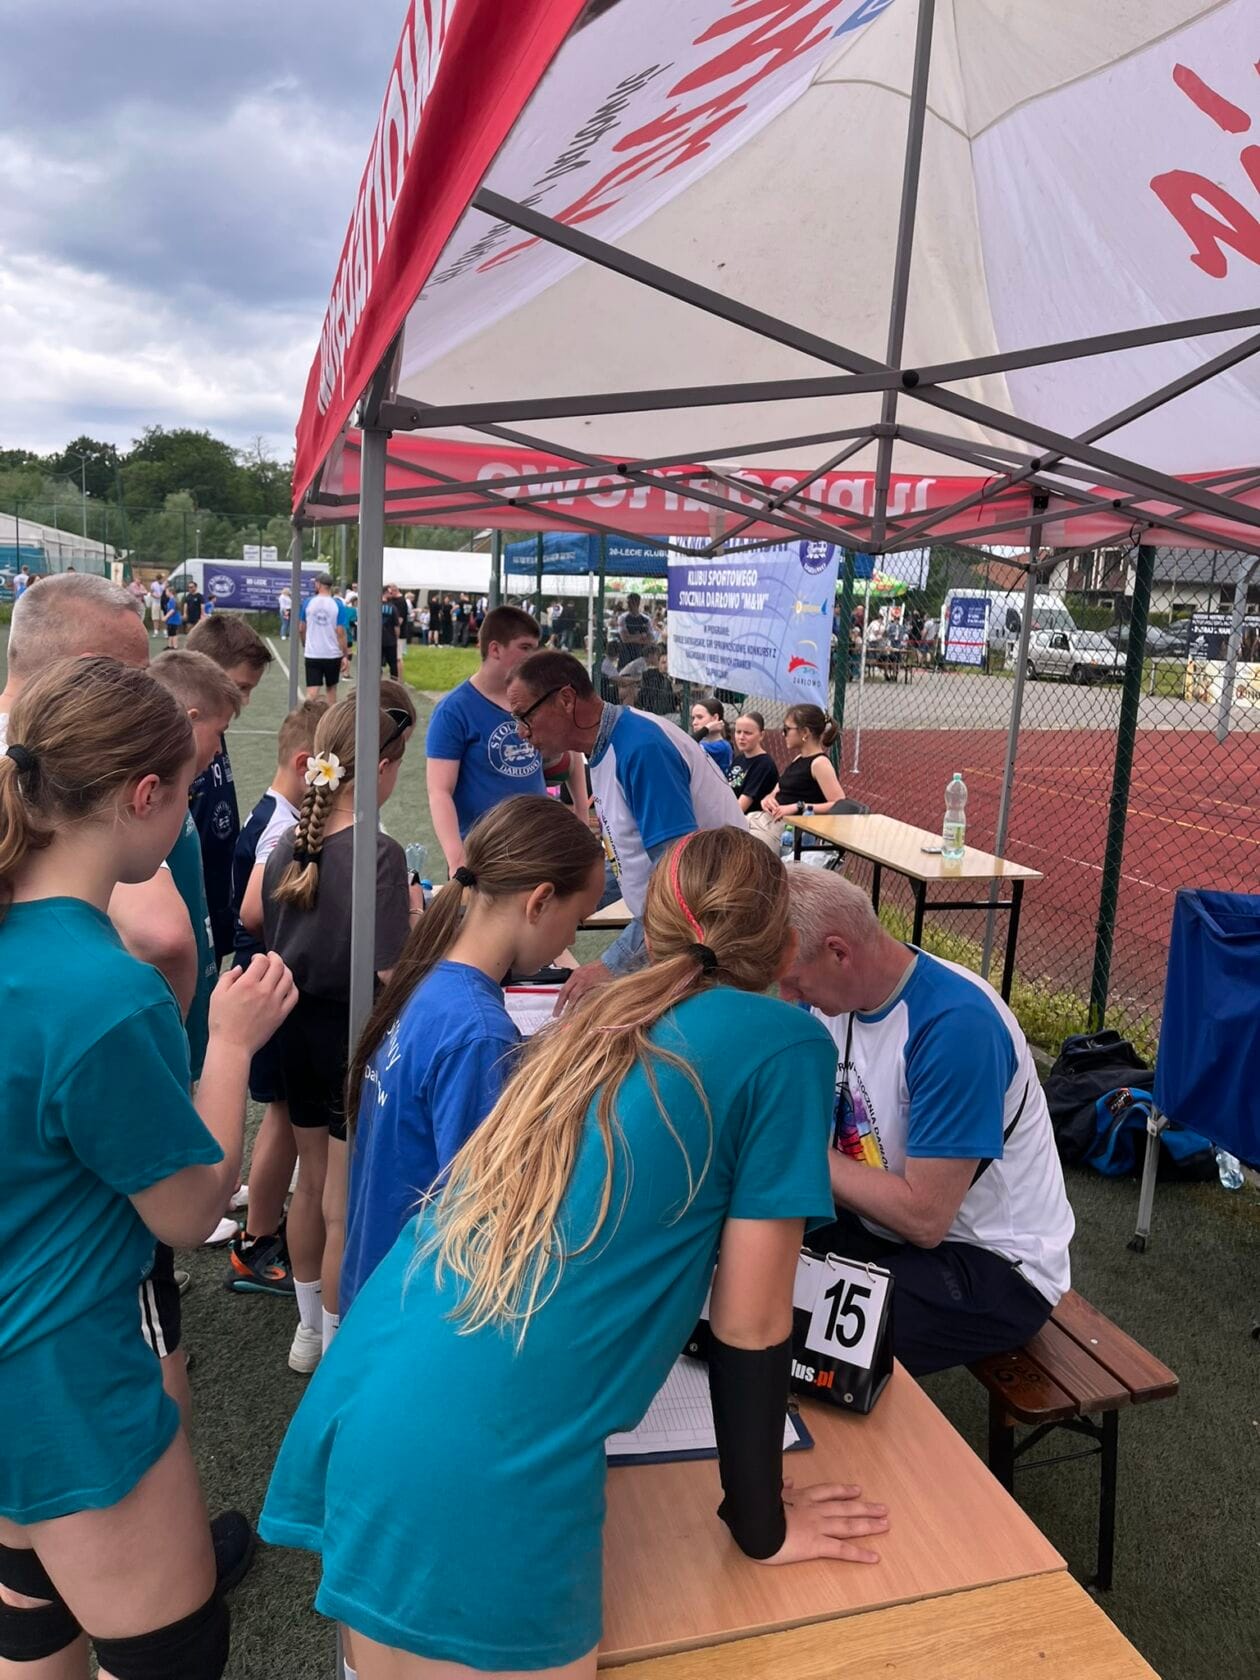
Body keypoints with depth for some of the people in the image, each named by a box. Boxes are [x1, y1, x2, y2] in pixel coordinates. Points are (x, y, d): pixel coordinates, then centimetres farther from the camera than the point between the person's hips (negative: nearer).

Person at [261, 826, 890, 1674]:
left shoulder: (603, 1015, 16)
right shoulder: (787, 1044, -3)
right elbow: (750, 1322, -1)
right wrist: (761, 1524, 13)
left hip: (361, 1413, 7)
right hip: (487, 1468, -7)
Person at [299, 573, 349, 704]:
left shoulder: (308, 602, -1)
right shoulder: (338, 605, -5)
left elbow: (301, 629, 7)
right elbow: (341, 632, -10)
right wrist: (346, 656, -6)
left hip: (312, 654, 0)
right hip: (333, 654, 0)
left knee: (312, 692, -3)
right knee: (331, 688, 18)